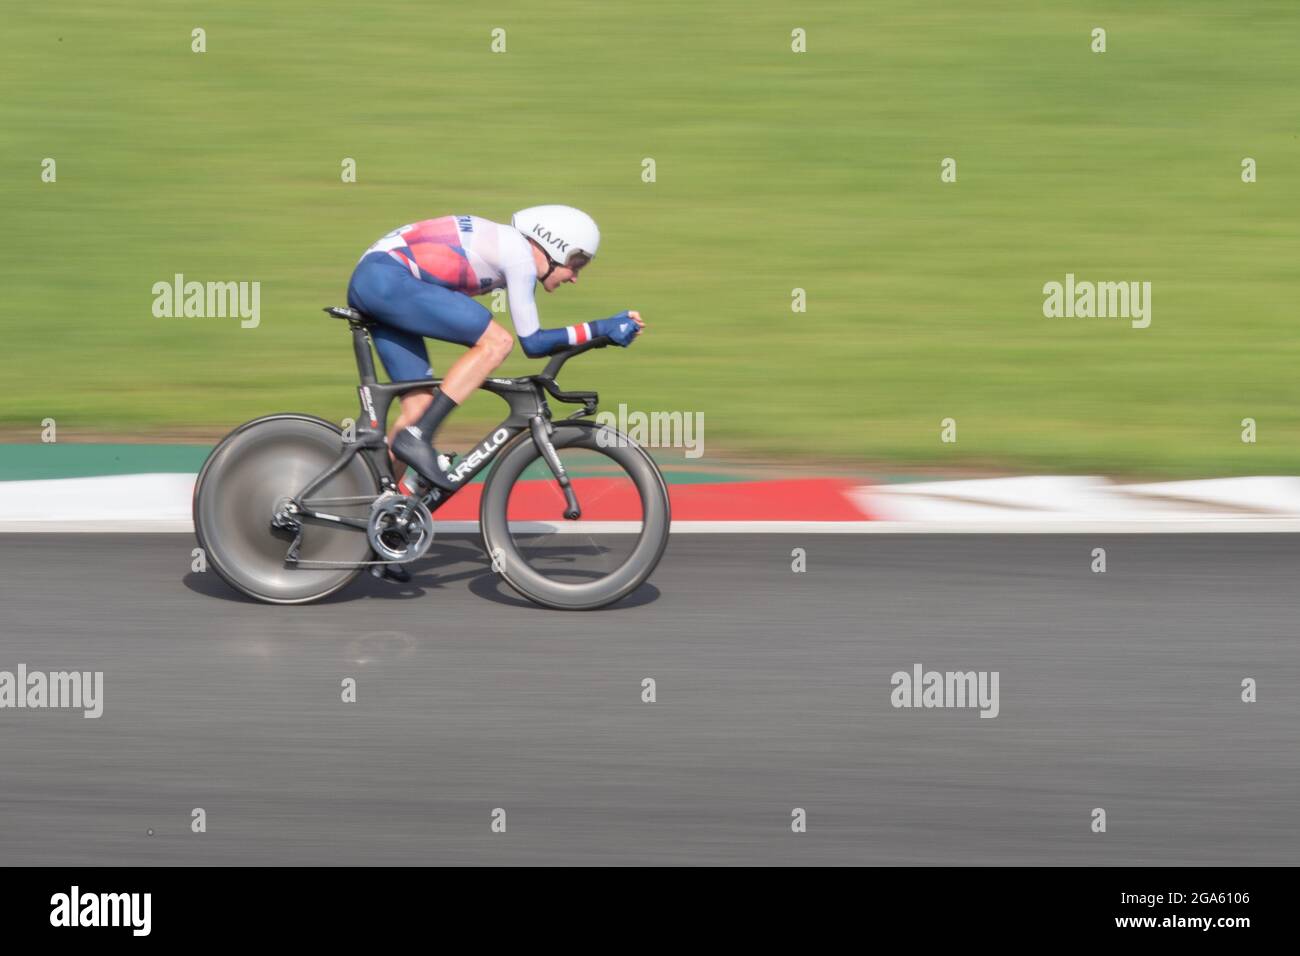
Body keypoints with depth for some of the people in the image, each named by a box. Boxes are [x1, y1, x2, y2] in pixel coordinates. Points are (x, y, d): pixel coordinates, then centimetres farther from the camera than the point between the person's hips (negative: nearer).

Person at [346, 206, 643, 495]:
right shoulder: (519, 253, -8)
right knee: (497, 342, -14)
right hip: (387, 278, -10)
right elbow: (532, 343, -7)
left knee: (419, 404, 8)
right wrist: (598, 329, -2)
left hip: (368, 284, 10)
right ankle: (417, 438, -16)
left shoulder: (503, 247, 20)